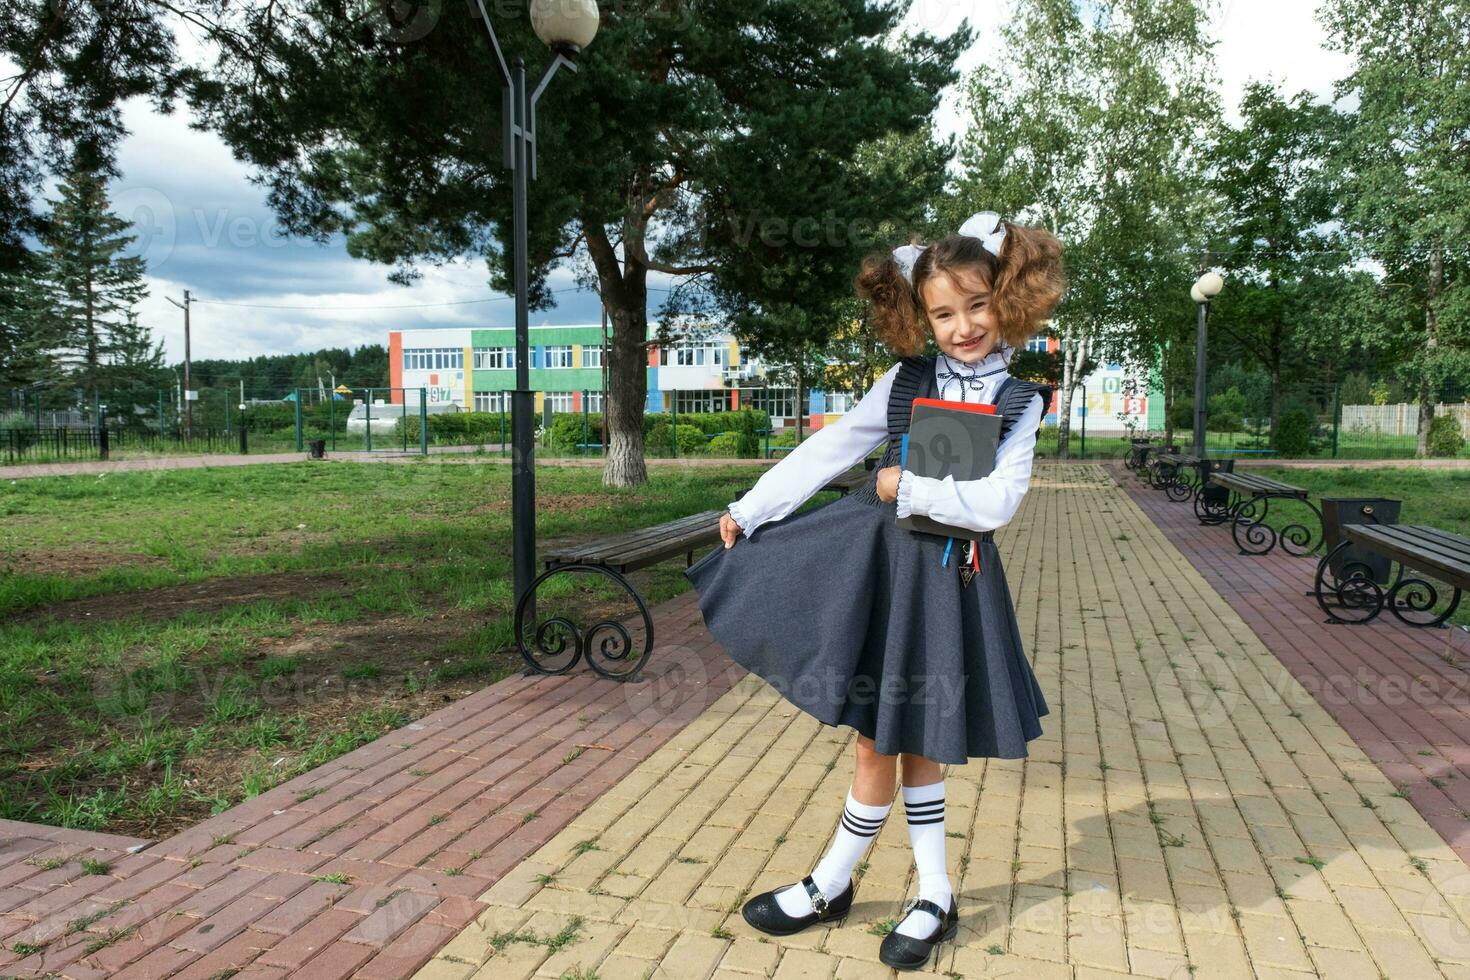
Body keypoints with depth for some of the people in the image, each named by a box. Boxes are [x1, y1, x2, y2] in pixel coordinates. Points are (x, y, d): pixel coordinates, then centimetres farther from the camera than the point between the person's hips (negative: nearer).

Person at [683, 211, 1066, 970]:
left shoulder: (1020, 404, -1)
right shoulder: (906, 381, 2)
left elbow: (994, 504, -11)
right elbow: (827, 450, 2)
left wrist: (907, 487, -13)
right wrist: (749, 509, 1)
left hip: (948, 577, -1)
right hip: (874, 561, 2)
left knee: (890, 739, 7)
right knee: (884, 738, 8)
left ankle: (831, 886, 27)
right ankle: (934, 896, 29)